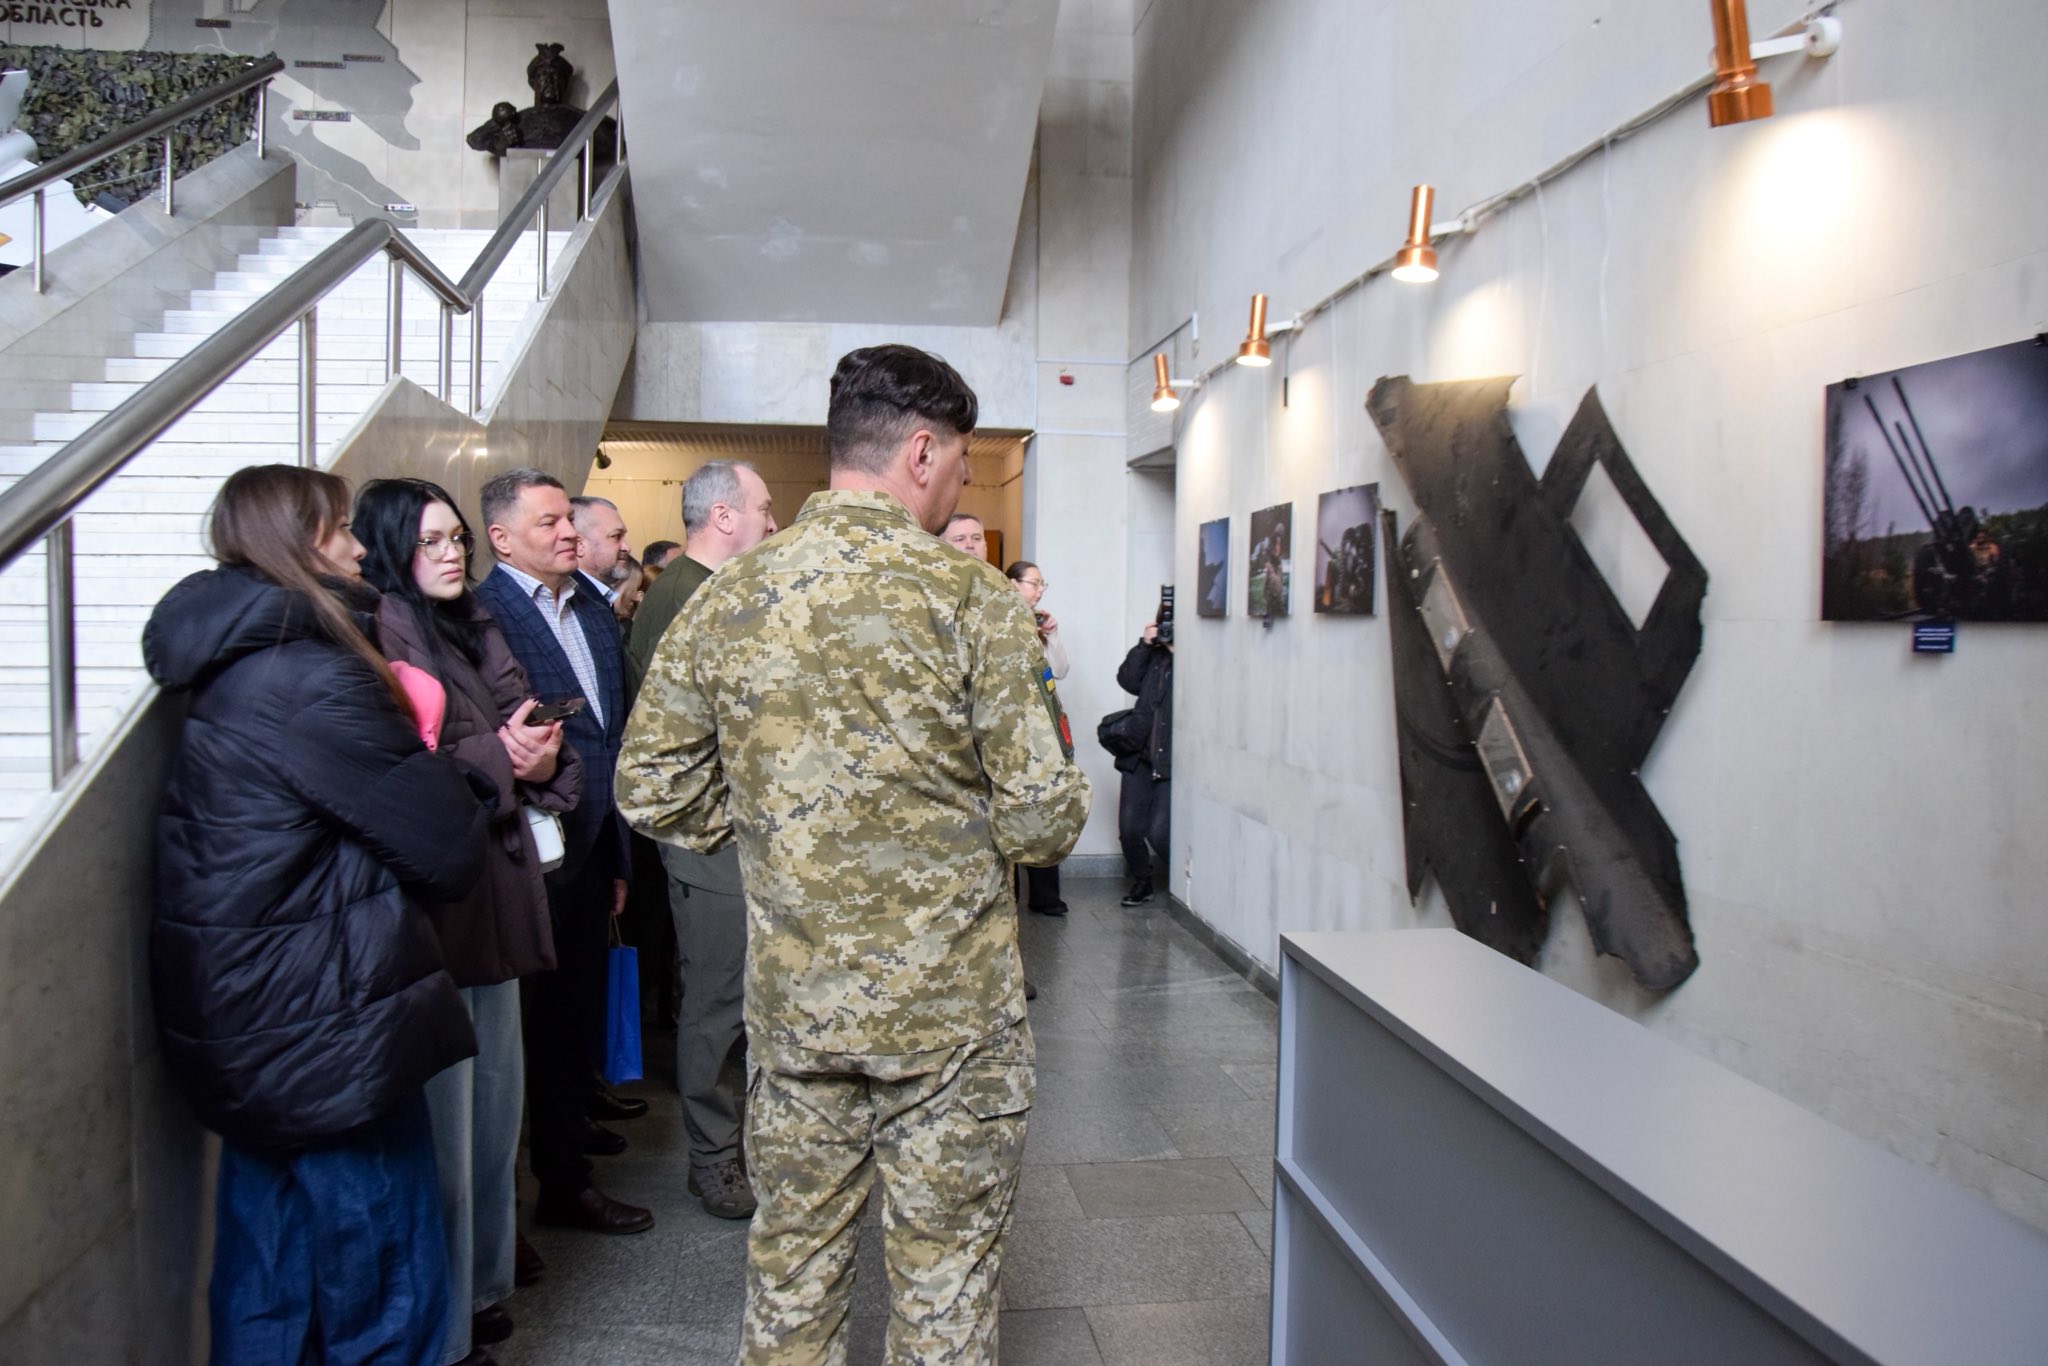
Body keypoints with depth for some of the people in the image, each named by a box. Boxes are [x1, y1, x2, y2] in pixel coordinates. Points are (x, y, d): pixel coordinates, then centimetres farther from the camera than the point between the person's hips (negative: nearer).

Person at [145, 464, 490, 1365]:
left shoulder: (230, 668, 9)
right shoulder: (311, 679, -21)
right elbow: (448, 851, -18)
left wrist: (428, 766, 1)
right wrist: (482, 768, 1)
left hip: (249, 1031, 10)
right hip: (325, 1034, -10)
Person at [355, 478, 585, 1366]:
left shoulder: (476, 628, 15)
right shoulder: (379, 634, -9)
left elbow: (532, 737, 16)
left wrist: (544, 761, -5)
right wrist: (496, 758, -17)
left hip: (495, 898, 8)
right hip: (427, 903, -8)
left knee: (495, 1103, 16)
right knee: (441, 1122, -1)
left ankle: (482, 1291, 32)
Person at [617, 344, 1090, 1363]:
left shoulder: (724, 599, -1)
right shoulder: (972, 599, -14)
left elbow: (653, 793, 2)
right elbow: (1041, 820, -14)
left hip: (791, 1000, 4)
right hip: (951, 1006, -4)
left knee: (792, 1261, 20)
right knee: (944, 1281, 13)